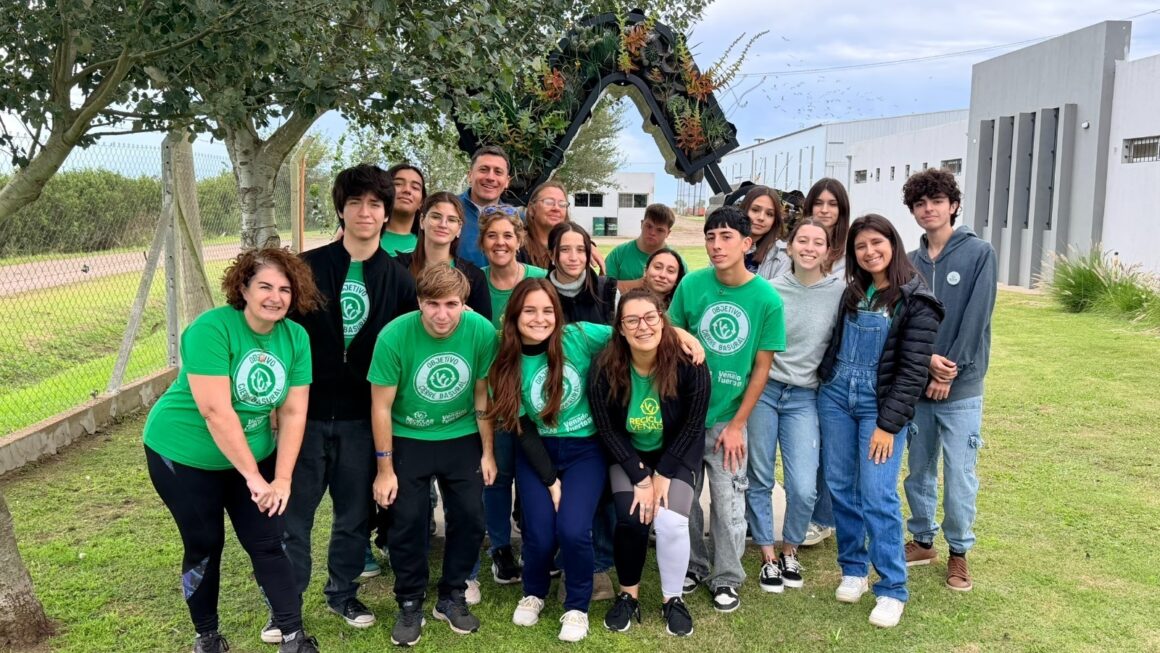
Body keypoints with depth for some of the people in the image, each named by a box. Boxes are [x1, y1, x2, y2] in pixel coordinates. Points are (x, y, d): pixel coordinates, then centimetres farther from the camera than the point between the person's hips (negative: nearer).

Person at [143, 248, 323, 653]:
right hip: (184, 455, -4)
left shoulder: (296, 338, -8)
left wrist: (282, 478, -13)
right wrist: (253, 476, -26)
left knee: (268, 543, 2)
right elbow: (215, 411, -29)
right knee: (204, 546, 9)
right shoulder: (211, 329, -25)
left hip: (254, 453, 4)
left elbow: (293, 413, -7)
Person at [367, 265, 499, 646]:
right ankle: (410, 604, 19)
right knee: (407, 521, -3)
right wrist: (385, 469, -10)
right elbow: (381, 406, -15)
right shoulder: (394, 336, -24)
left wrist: (488, 452, 0)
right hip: (408, 439, -2)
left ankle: (452, 597, 24)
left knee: (470, 517, 2)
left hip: (462, 438, 2)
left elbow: (482, 393, -5)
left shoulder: (482, 331, -19)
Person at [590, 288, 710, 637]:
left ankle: (673, 599, 7)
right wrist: (640, 477, -17)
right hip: (627, 455, 1)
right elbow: (607, 429, -13)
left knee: (671, 522, -19)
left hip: (676, 453, 0)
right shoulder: (605, 368, -22)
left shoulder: (688, 363, -24)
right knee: (631, 519, -19)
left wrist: (663, 474, -14)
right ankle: (628, 594, 8)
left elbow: (693, 425, -14)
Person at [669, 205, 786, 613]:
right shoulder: (691, 285, -9)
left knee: (728, 502, 7)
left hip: (728, 418, -1)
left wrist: (737, 424, -7)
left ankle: (727, 579, 26)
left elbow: (762, 366, -6)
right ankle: (692, 568, 33)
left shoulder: (767, 298, -11)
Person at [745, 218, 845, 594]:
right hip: (762, 390, 0)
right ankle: (768, 557, 23)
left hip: (804, 397, 0)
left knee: (804, 488, -7)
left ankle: (789, 551, 21)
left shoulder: (840, 293, 0)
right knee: (760, 481, 5)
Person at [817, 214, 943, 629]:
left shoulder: (916, 301, -10)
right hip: (835, 395, 5)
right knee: (840, 486, 9)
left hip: (881, 404, -5)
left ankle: (892, 590, 5)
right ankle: (852, 570, 23)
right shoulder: (852, 292, 7)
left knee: (877, 496, -8)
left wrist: (888, 424, -14)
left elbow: (913, 370, -12)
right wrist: (824, 383, 11)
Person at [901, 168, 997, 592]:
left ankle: (959, 552, 19)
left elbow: (975, 319, -10)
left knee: (959, 474, 1)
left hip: (961, 387, -4)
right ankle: (922, 541, 29)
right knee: (919, 469, 13)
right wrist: (927, 359, -13)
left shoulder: (979, 254, -4)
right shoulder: (910, 263, 6)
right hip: (915, 383, 4)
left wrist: (950, 371, -13)